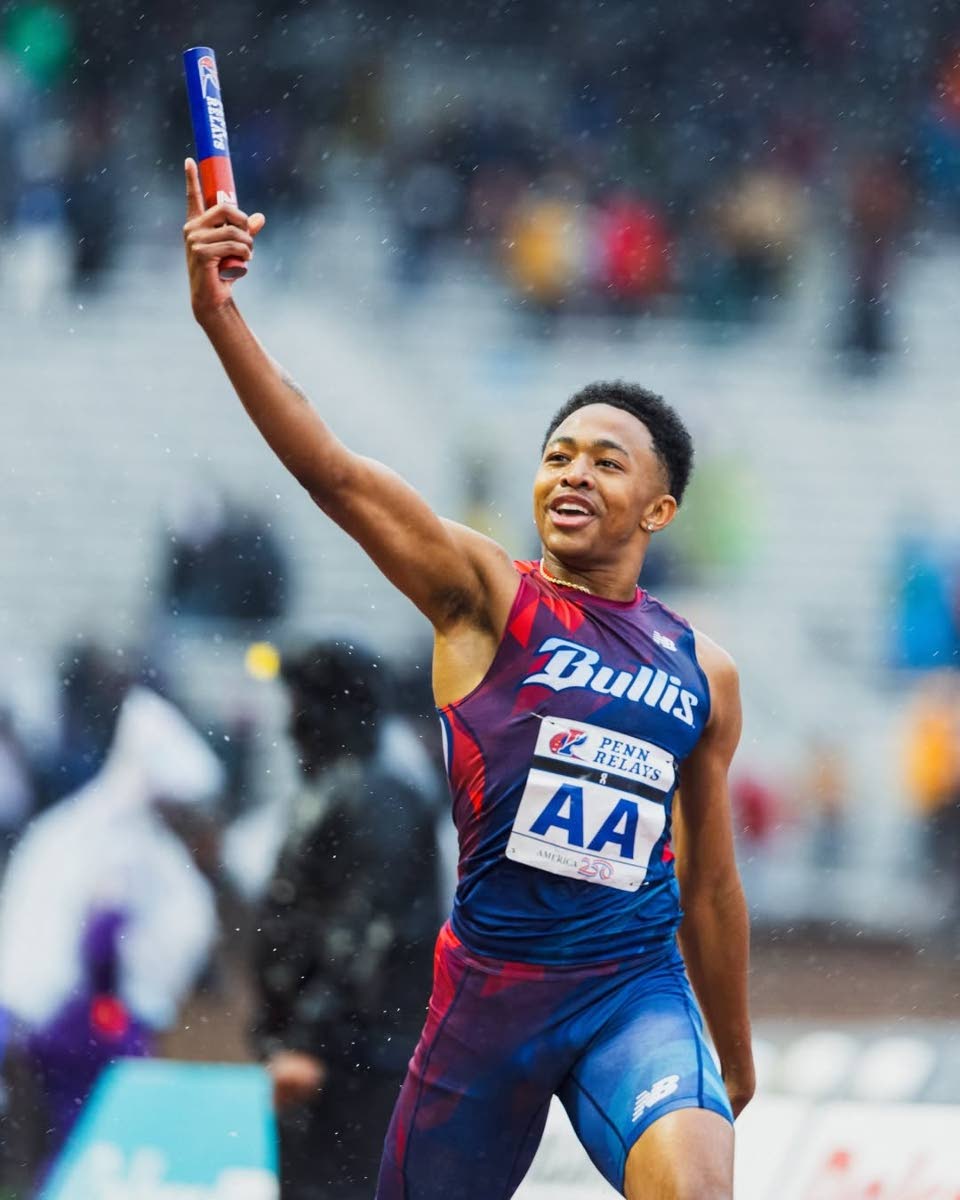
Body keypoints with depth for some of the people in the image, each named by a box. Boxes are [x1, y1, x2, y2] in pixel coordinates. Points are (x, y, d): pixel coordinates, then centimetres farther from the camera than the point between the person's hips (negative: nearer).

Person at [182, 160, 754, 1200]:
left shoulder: (704, 674, 8)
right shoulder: (487, 598, -2)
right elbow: (333, 473, -16)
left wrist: (736, 1063, 24)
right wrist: (219, 316, -30)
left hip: (638, 994, 1)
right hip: (491, 987, -1)